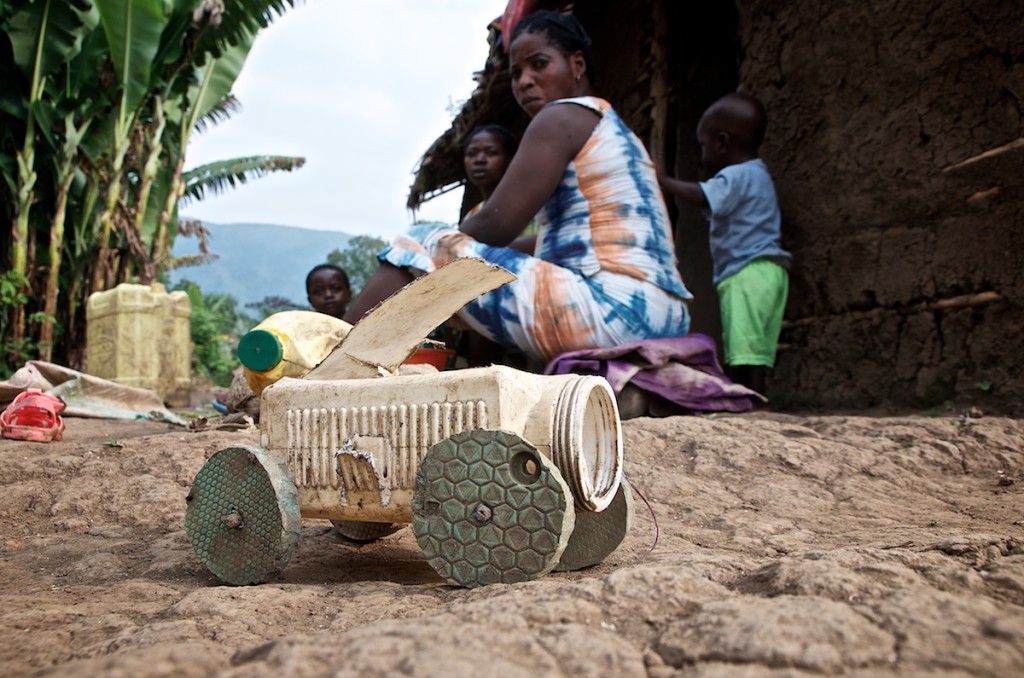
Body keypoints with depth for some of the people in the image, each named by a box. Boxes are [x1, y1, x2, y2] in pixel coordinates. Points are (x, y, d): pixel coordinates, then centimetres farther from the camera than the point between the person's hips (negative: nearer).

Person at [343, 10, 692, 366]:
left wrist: (441, 249, 9)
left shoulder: (562, 117, -2)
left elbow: (494, 226, -10)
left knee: (423, 247, -4)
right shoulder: (610, 128, 26)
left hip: (614, 310, -10)